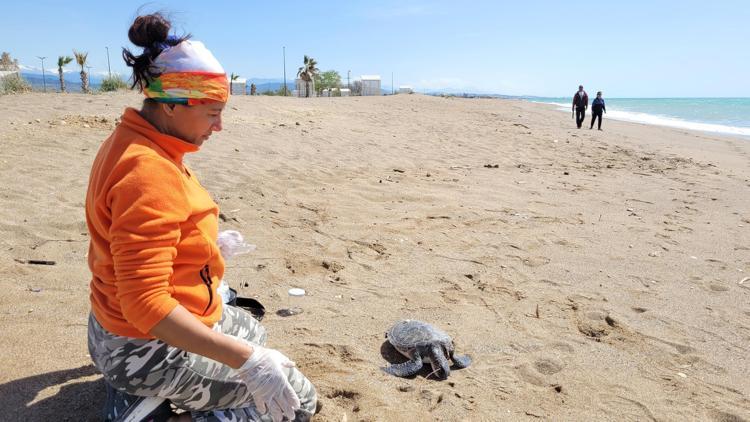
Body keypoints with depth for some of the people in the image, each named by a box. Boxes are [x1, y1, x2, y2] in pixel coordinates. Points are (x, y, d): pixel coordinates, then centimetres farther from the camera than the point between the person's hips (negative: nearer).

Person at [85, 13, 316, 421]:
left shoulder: (129, 142, 2)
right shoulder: (149, 173, -29)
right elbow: (146, 305, -33)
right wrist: (246, 360, -31)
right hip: (150, 350, -9)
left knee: (252, 333, 32)